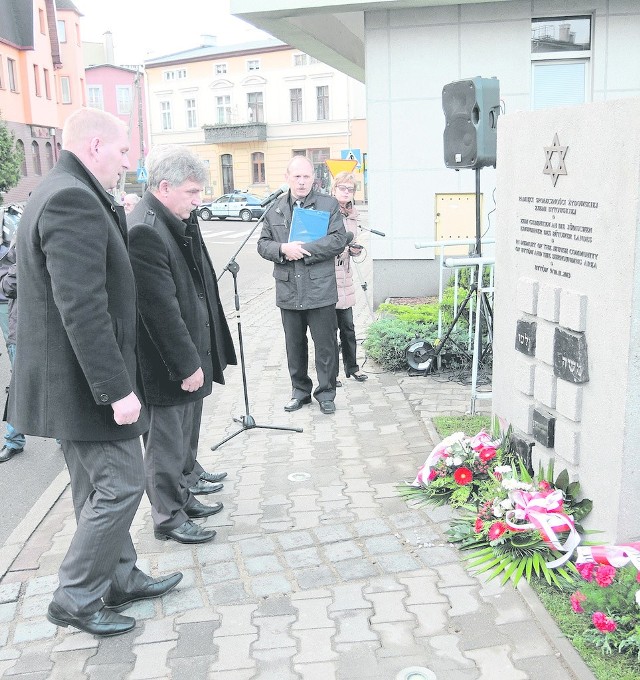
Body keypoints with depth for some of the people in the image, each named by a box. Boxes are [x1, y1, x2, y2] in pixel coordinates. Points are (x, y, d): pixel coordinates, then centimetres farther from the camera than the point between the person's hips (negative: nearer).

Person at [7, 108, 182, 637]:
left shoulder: (63, 194, 13)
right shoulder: (73, 199, -21)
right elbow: (82, 309, -27)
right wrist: (117, 388, -24)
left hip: (73, 378, 11)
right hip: (82, 381, -11)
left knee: (99, 488, 19)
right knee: (121, 485, 0)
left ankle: (120, 579, 33)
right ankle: (75, 598, 15)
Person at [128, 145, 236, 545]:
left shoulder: (182, 222, 8)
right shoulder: (144, 231, -22)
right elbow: (161, 309, -24)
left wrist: (200, 357, 15)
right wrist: (187, 364, -19)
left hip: (192, 355, 9)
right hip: (167, 366, -9)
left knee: (186, 437, 22)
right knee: (167, 443, 7)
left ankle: (183, 497, 39)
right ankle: (168, 518, 23)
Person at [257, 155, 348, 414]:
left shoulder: (329, 205, 0)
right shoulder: (274, 209, 10)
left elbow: (338, 240, -9)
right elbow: (263, 244, 8)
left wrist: (303, 250, -15)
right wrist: (283, 249, -13)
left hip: (320, 290, -3)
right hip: (288, 291, 3)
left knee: (326, 344, 4)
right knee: (294, 345, 13)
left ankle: (326, 393, 18)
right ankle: (300, 390, 28)